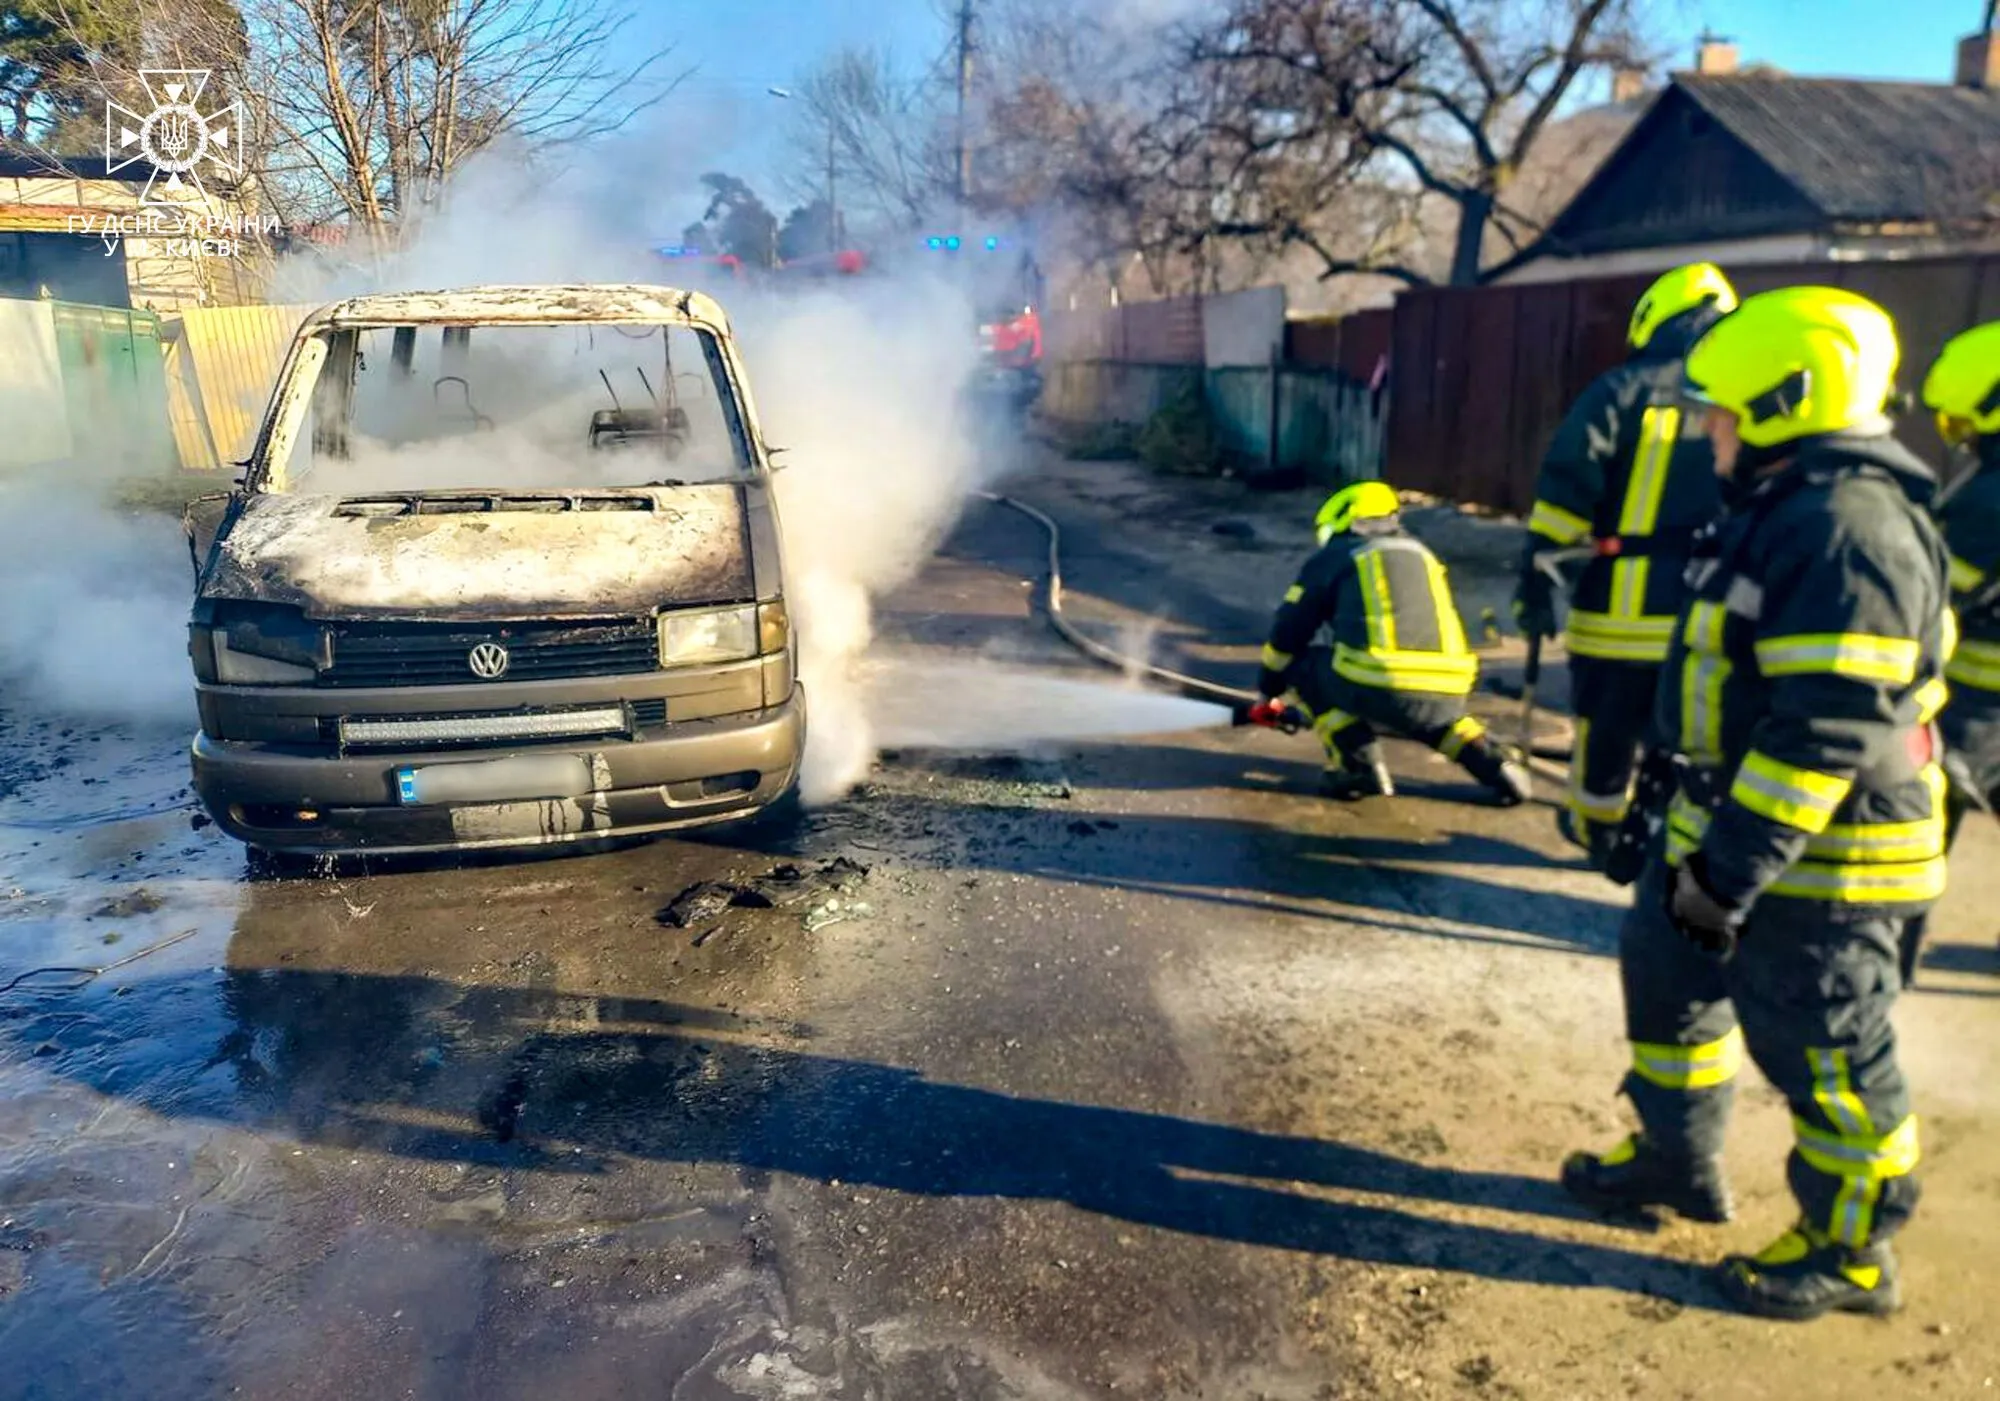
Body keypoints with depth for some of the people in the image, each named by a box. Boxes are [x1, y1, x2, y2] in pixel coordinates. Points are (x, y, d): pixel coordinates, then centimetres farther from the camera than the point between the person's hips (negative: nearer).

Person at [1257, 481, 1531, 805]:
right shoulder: (1422, 555, 31)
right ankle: (1494, 766, 18)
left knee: (1303, 665, 18)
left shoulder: (1333, 558, 16)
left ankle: (1360, 767, 7)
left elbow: (1288, 632, 21)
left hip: (1380, 689, -6)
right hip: (1446, 695, 6)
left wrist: (1269, 689, 37)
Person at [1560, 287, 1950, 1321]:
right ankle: (1678, 1159, 41)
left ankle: (1849, 1251, 27)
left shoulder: (1848, 528, -24)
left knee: (1822, 1054, 6)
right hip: (1735, 825, 11)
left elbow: (1827, 731, -28)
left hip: (1819, 854, -10)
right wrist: (1708, 839, 24)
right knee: (1669, 980, 22)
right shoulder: (1791, 508, 10)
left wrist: (1732, 869, -25)